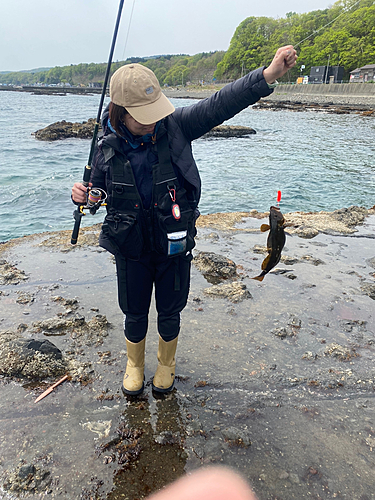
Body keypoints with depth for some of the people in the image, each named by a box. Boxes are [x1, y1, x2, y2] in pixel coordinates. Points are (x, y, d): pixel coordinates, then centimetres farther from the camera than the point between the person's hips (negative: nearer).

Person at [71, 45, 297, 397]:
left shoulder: (175, 127, -12)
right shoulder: (108, 148, -8)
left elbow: (219, 105, -24)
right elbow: (99, 192, 7)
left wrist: (268, 75, -37)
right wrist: (82, 197, -17)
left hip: (175, 245, 0)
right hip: (131, 248, 1)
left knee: (170, 313, 16)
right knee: (134, 314, 15)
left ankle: (166, 364, 47)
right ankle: (134, 365, 46)